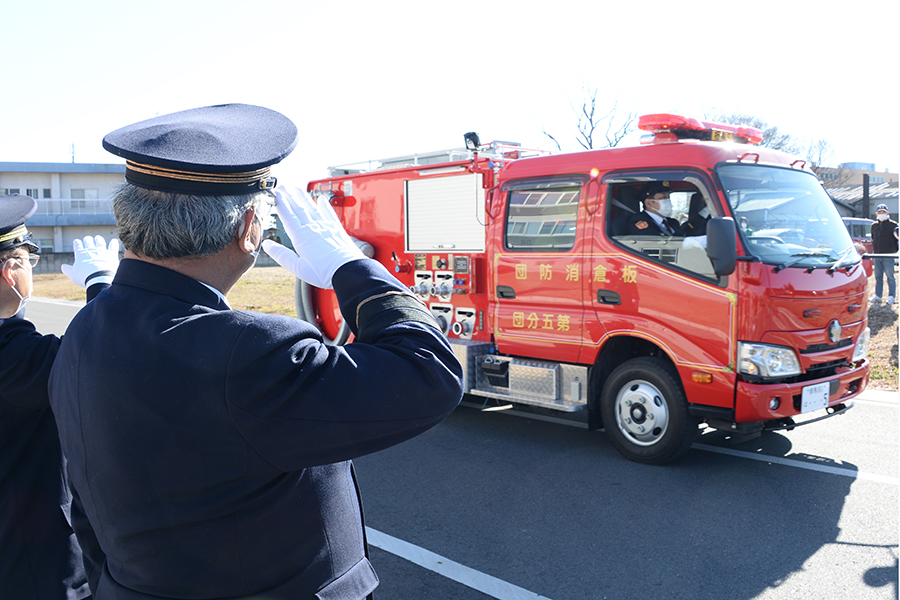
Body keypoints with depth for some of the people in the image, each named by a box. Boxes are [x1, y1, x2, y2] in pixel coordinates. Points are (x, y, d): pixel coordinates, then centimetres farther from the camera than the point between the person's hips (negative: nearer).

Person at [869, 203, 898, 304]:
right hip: (877, 255, 5)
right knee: (878, 277, 8)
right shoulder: (874, 225, 13)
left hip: (888, 256, -5)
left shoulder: (893, 225, -1)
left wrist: (895, 252, -6)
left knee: (890, 277, 0)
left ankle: (891, 296, 7)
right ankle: (878, 296, 14)